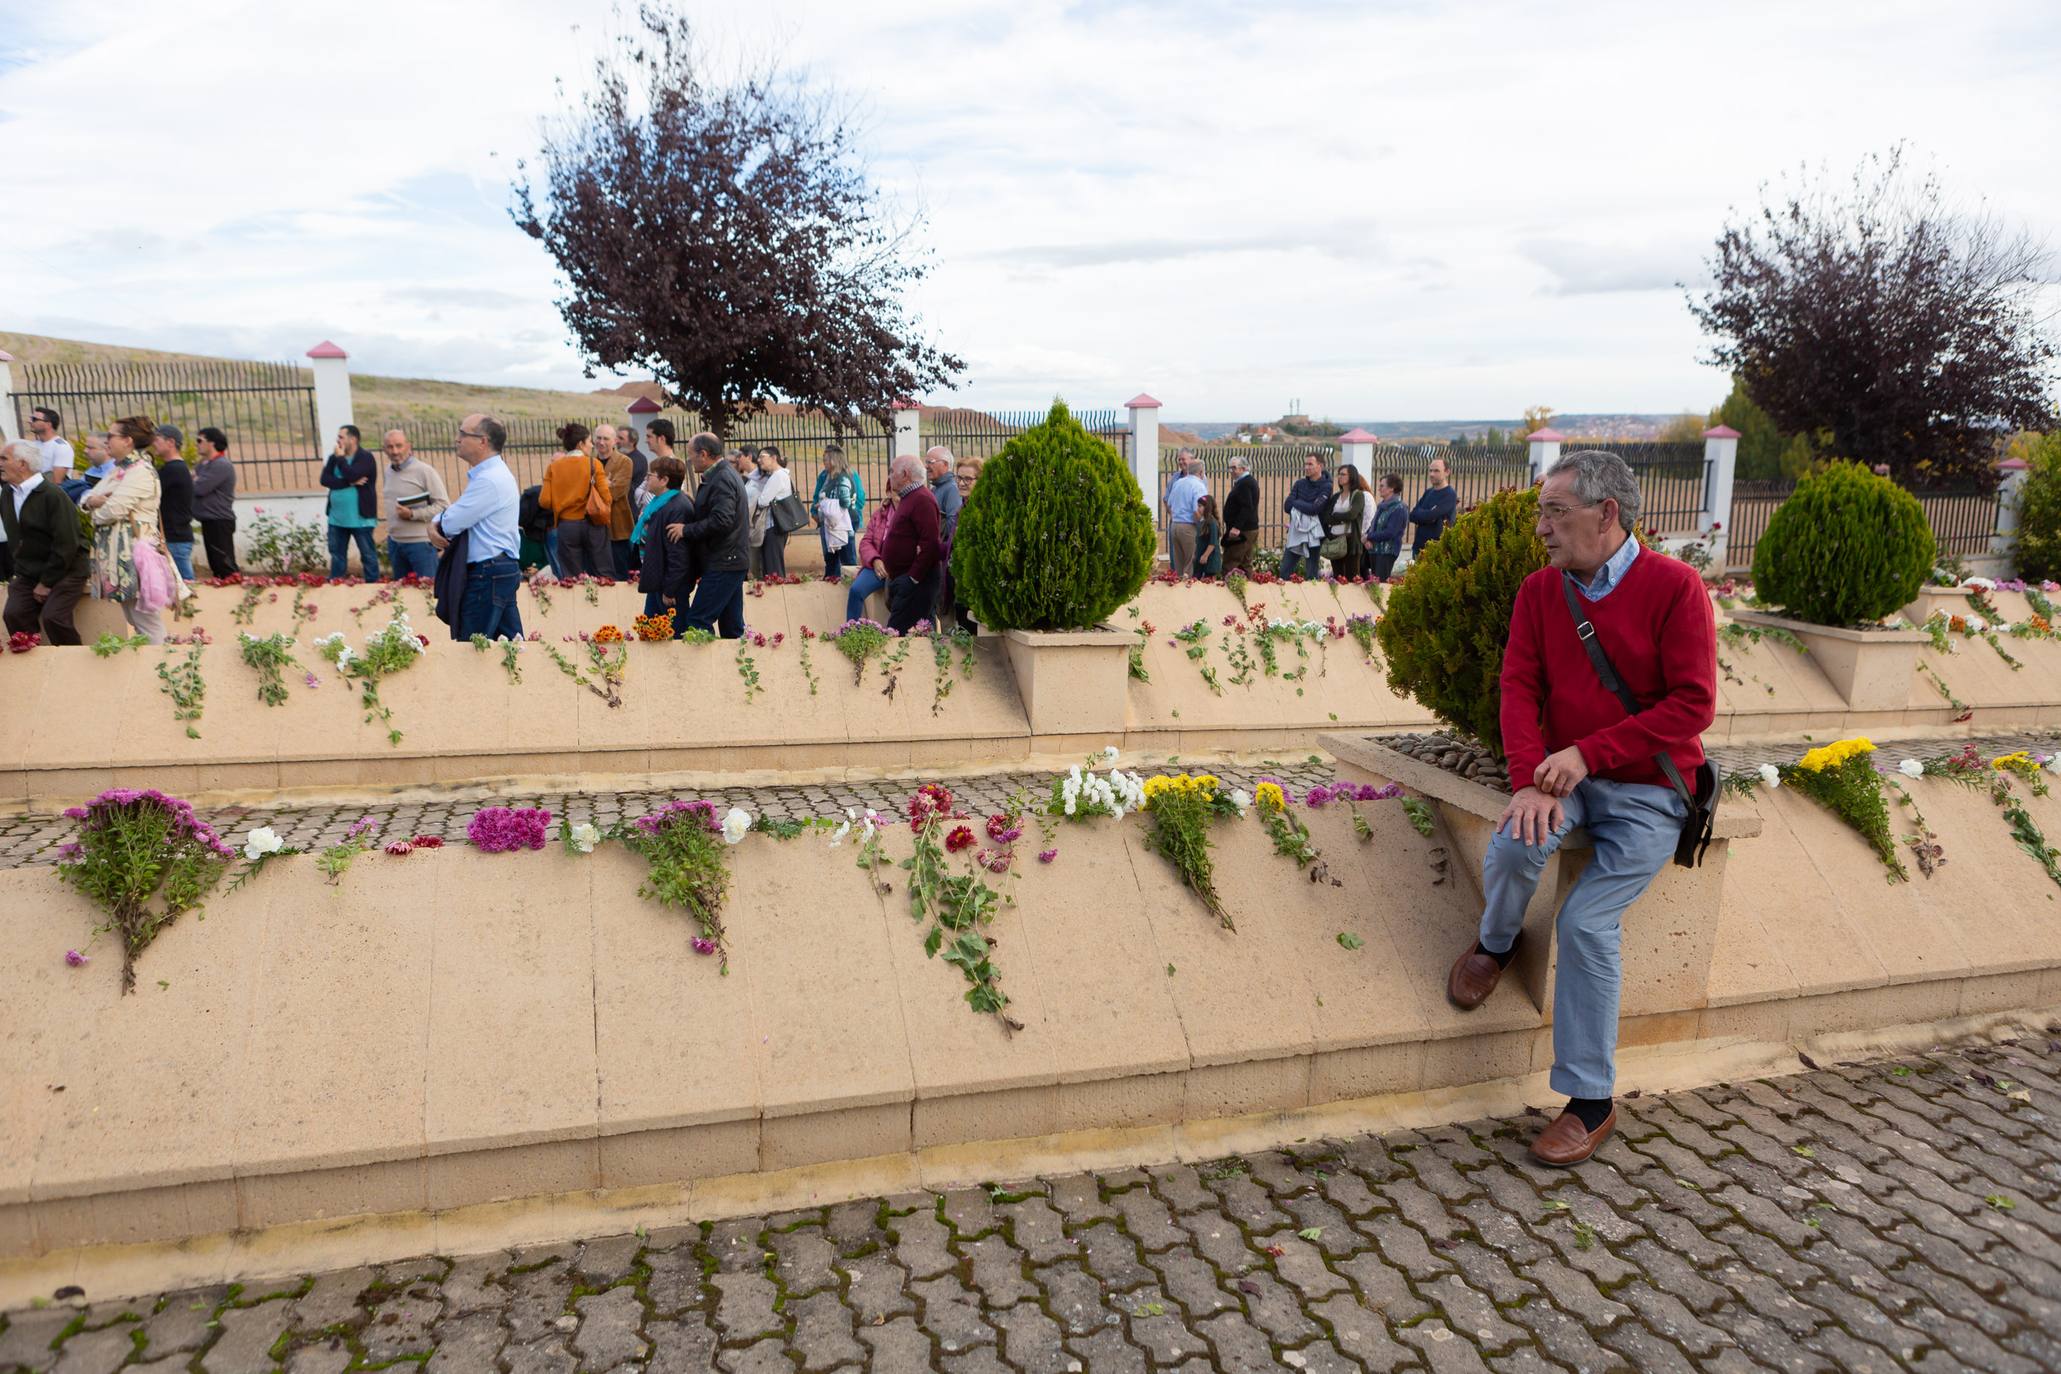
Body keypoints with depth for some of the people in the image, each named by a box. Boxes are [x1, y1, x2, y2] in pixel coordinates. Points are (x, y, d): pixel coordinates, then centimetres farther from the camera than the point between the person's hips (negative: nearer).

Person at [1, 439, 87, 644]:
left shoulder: (53, 495, -17)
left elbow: (66, 544, -18)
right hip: (28, 573, 7)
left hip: (64, 570, -6)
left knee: (53, 617, -21)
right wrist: (19, 569, 8)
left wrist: (47, 582, -15)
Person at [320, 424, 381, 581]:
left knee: (368, 555, 1)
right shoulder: (334, 458, 10)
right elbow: (325, 479, -4)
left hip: (360, 518, -6)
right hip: (337, 517, 6)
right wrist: (350, 483, -15)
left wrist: (340, 457, -10)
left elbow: (351, 475, -23)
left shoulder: (365, 458, -8)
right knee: (337, 554, 11)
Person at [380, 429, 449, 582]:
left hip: (420, 542, -7)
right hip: (395, 542, 7)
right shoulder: (389, 471, 10)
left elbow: (443, 506, -15)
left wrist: (413, 514, -20)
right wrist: (390, 532, 18)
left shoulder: (425, 471, -12)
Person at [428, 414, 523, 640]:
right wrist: (434, 525, -2)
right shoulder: (490, 473, 15)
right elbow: (455, 516, 19)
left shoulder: (489, 479, -18)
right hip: (501, 570, 10)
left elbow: (452, 523, -18)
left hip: (487, 576, -10)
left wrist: (437, 523, 6)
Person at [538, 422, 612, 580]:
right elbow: (607, 498, -11)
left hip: (566, 526, 2)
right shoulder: (594, 463, -6)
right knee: (602, 577, 6)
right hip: (592, 525, -2)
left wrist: (561, 505, 15)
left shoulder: (554, 467, 0)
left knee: (572, 580, 6)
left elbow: (545, 501, -5)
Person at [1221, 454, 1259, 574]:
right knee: (1245, 563, 12)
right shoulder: (1250, 481, 18)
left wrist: (1237, 527, -27)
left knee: (1229, 565, -10)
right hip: (1251, 529, 11)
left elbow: (1246, 508, -24)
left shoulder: (1244, 484, -15)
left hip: (1241, 532, -11)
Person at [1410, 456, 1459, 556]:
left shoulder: (1450, 495, -10)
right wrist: (1426, 514, -12)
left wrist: (1419, 513, -3)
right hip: (1419, 545, 8)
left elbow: (1431, 516, -22)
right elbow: (1412, 515, 5)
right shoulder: (1428, 492, 15)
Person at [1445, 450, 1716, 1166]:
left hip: (1649, 790, -3)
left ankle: (1591, 1100, 0)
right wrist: (1530, 782, -19)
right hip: (1568, 776, 3)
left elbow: (1694, 703, -16)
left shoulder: (1673, 587, -11)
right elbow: (1519, 689, -3)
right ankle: (1496, 943, 6)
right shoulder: (1540, 591, 3)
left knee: (1587, 920, -16)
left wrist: (1589, 753, -22)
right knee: (1514, 843, -29)